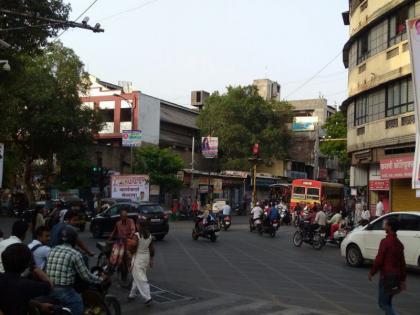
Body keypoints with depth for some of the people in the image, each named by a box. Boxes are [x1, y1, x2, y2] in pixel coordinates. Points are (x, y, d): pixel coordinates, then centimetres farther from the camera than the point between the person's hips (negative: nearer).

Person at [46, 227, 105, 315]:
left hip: (48, 290, 7)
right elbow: (86, 276, -4)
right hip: (64, 291, -7)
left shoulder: (52, 251, 9)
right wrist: (101, 279, 12)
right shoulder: (75, 254, -7)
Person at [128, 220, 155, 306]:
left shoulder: (137, 235, -17)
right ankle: (132, 294, 31)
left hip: (138, 258, -7)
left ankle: (147, 298, -12)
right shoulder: (149, 235, 2)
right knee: (137, 277, 21)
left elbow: (134, 249, -17)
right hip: (146, 257, 7)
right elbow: (152, 248, 7)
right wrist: (151, 259, 15)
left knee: (141, 279, -6)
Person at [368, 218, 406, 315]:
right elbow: (402, 263, 13)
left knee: (383, 303, -2)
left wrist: (371, 273, -5)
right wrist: (402, 280, 17)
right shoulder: (399, 243, 10)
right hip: (396, 277, 8)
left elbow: (379, 260, -17)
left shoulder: (385, 241, -15)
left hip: (386, 276, -8)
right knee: (387, 302, 18)